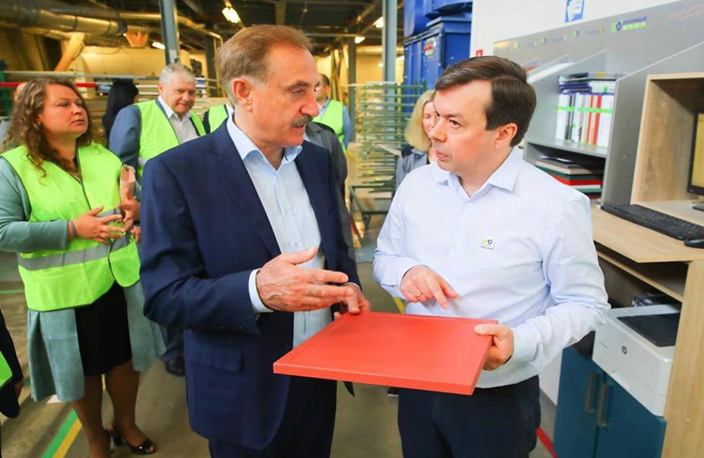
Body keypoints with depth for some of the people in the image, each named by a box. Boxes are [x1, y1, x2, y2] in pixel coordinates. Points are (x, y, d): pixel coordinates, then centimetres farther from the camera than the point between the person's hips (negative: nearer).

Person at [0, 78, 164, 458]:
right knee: (81, 371, 15)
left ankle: (126, 424, 43)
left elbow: (133, 202, 13)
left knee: (126, 358, 17)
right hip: (65, 293, -3)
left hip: (121, 281, 4)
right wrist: (72, 230, -23)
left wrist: (136, 208, -11)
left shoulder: (104, 157, 5)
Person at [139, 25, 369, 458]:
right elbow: (163, 296, -17)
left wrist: (349, 286, -8)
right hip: (244, 394, -5)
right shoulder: (176, 172, -16)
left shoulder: (317, 159, 2)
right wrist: (256, 289, -34)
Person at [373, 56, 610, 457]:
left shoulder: (558, 206, -17)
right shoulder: (416, 185, -3)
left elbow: (585, 304, -10)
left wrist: (521, 341, -26)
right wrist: (405, 272, -15)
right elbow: (385, 256, 8)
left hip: (499, 397, -3)